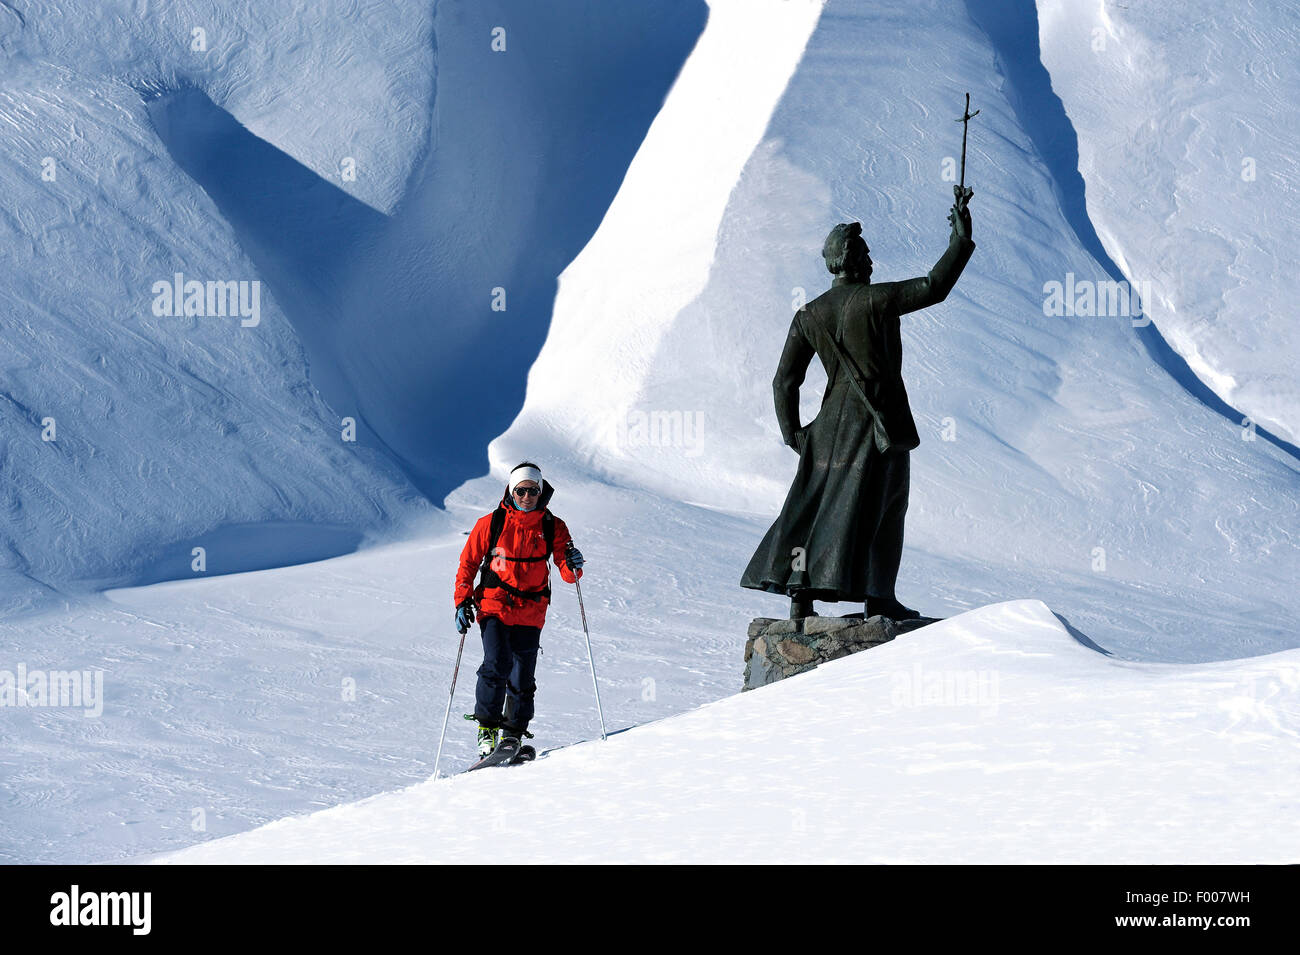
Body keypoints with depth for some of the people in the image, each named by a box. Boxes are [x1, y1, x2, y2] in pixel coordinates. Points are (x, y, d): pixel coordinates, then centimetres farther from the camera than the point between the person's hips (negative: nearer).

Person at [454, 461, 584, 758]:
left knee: (522, 678, 2)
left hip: (530, 613, 2)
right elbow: (468, 563, 7)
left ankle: (513, 734, 16)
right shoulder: (490, 524, -1)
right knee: (497, 666, -20)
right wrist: (462, 601, -2)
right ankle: (487, 729, -10)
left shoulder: (553, 527, 3)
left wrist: (572, 567, -25)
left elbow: (567, 573, -1)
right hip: (494, 607, -2)